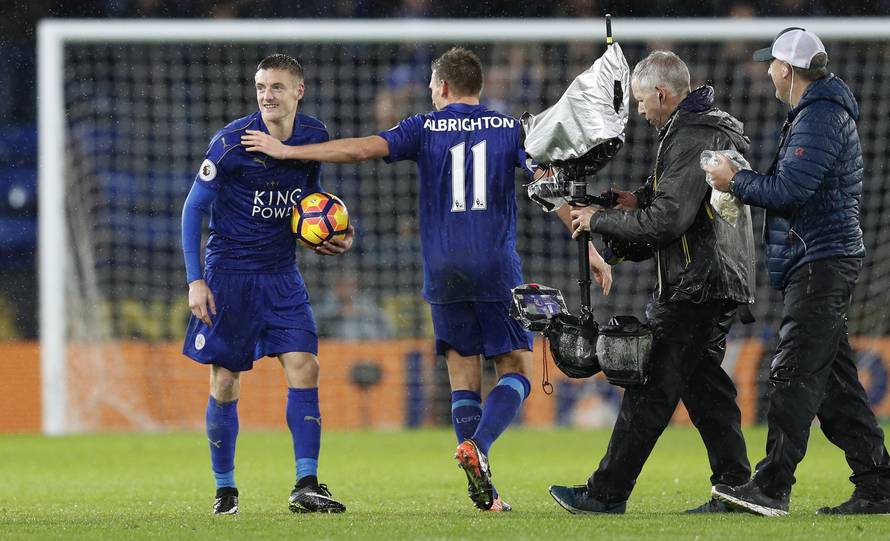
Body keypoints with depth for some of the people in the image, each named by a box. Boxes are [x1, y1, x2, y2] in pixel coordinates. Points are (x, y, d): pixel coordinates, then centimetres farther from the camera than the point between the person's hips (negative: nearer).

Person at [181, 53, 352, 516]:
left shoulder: (314, 137, 0)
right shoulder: (232, 141, -14)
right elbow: (193, 208, -7)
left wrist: (337, 235, 1)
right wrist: (195, 279, -12)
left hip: (282, 274, 4)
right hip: (229, 273, -4)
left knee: (304, 368, -9)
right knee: (225, 381, 0)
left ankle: (306, 487, -8)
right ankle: (225, 490, 14)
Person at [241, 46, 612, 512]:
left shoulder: (425, 128, 5)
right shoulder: (509, 129, 6)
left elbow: (360, 149, -5)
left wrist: (286, 151, 0)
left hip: (444, 273, 1)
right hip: (497, 270, -1)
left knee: (464, 374, 7)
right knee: (516, 370, 5)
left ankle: (482, 490, 0)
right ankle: (477, 445, -22)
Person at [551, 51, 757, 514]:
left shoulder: (691, 141, -17)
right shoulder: (715, 129, 17)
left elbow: (667, 221, -23)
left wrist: (600, 221, -12)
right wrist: (642, 199, 14)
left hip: (694, 285, -11)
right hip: (720, 284, 11)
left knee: (650, 391, -6)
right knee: (704, 385, 13)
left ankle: (607, 493, -4)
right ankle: (734, 488, 10)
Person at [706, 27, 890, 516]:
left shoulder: (819, 118, -14)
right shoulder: (824, 111, 20)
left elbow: (790, 190, -22)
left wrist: (736, 182, -9)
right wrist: (743, 182, 10)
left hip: (820, 262, -11)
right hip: (826, 261, 11)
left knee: (794, 376, -13)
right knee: (834, 383, 10)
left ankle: (772, 488, -16)